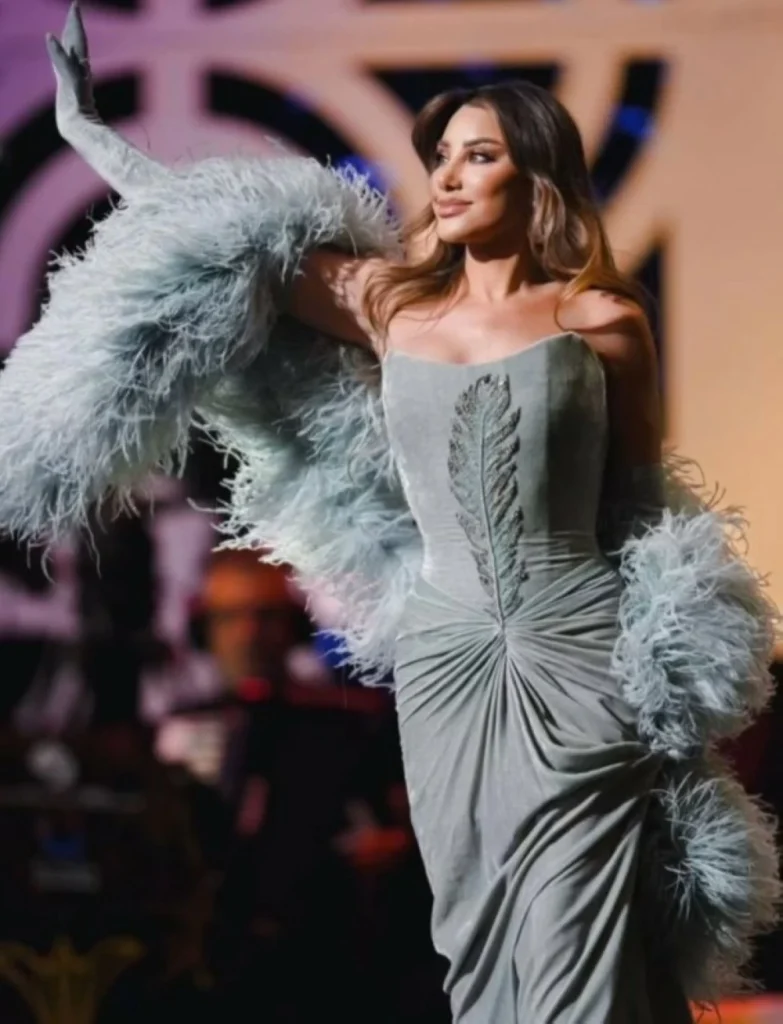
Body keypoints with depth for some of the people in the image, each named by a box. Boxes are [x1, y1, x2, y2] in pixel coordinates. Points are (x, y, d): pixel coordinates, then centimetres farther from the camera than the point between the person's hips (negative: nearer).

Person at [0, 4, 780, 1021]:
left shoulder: (602, 321, -1)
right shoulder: (389, 300, 7)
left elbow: (645, 498, 8)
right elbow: (216, 231, 11)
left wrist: (677, 680, 7)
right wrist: (84, 127, 14)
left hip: (583, 654, -3)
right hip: (444, 660, 3)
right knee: (482, 941, 7)